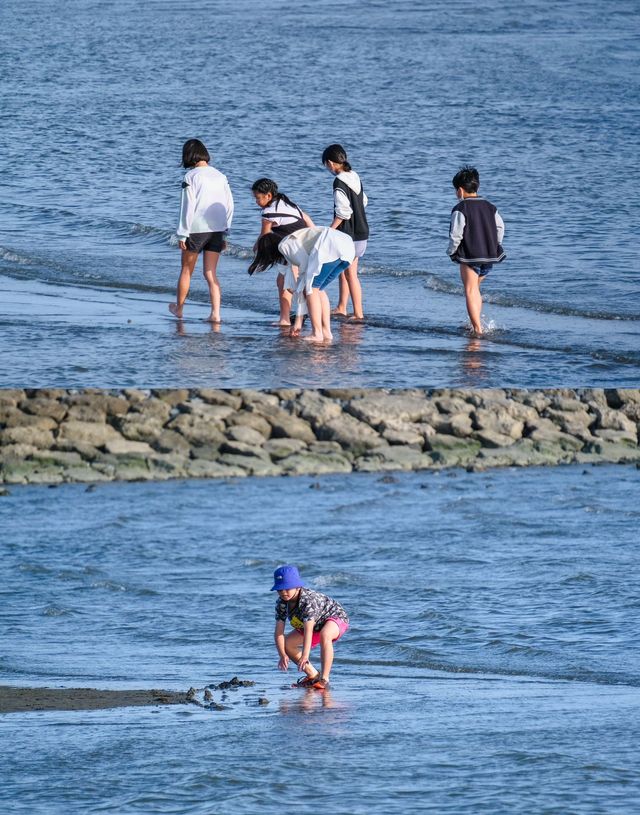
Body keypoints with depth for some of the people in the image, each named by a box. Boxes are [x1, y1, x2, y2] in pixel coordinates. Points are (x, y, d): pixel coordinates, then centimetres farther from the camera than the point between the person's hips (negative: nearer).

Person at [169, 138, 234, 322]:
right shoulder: (220, 176, 7)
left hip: (196, 229, -4)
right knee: (210, 274, 6)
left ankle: (178, 308, 27)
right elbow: (229, 206, 9)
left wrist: (182, 234, -9)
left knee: (186, 270, 13)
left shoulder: (191, 176, -10)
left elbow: (188, 207, -13)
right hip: (217, 230, 4)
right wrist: (224, 233, 16)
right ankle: (215, 313, -6)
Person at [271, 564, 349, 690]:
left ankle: (324, 679, -36)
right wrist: (283, 655, -35)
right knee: (287, 644, -1)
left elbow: (308, 631, -47)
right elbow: (279, 632, -21)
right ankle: (313, 675, 11)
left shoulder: (308, 599, -39)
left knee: (324, 635, -41)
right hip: (316, 624, 8)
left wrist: (305, 656, -54)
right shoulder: (281, 603, -19)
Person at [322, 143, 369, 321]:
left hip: (348, 235, -9)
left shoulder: (339, 182, -18)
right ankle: (341, 308, 27)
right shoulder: (355, 177, 8)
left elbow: (343, 212, -22)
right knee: (343, 270, 19)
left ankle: (358, 313, 0)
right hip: (361, 232, 9)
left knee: (351, 274, -2)